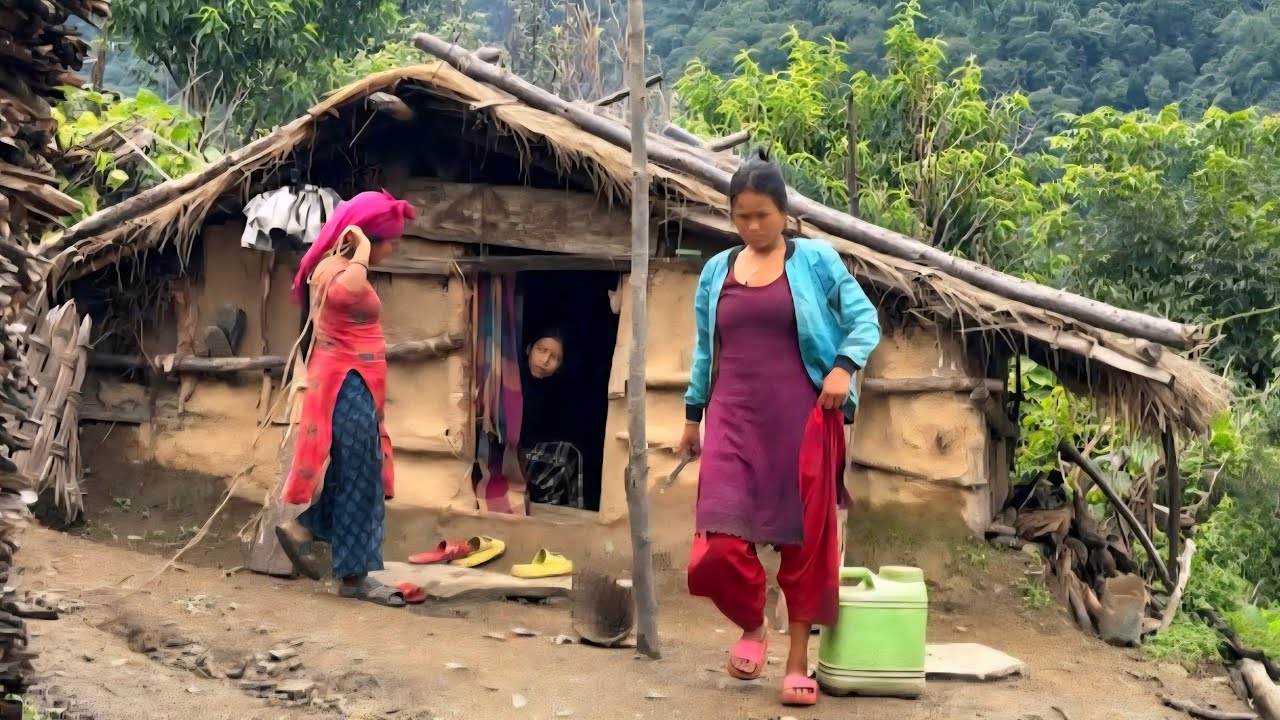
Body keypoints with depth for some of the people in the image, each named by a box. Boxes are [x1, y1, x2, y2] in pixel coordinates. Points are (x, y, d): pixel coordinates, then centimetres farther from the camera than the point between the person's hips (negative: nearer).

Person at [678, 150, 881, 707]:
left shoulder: (816, 259, 2)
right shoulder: (716, 271, 12)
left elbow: (865, 319, 0)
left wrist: (844, 366, -17)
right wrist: (693, 415, 19)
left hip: (802, 420, -2)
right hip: (735, 420, 2)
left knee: (806, 537, 2)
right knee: (720, 545, -10)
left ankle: (798, 661, 16)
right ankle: (752, 626, 19)